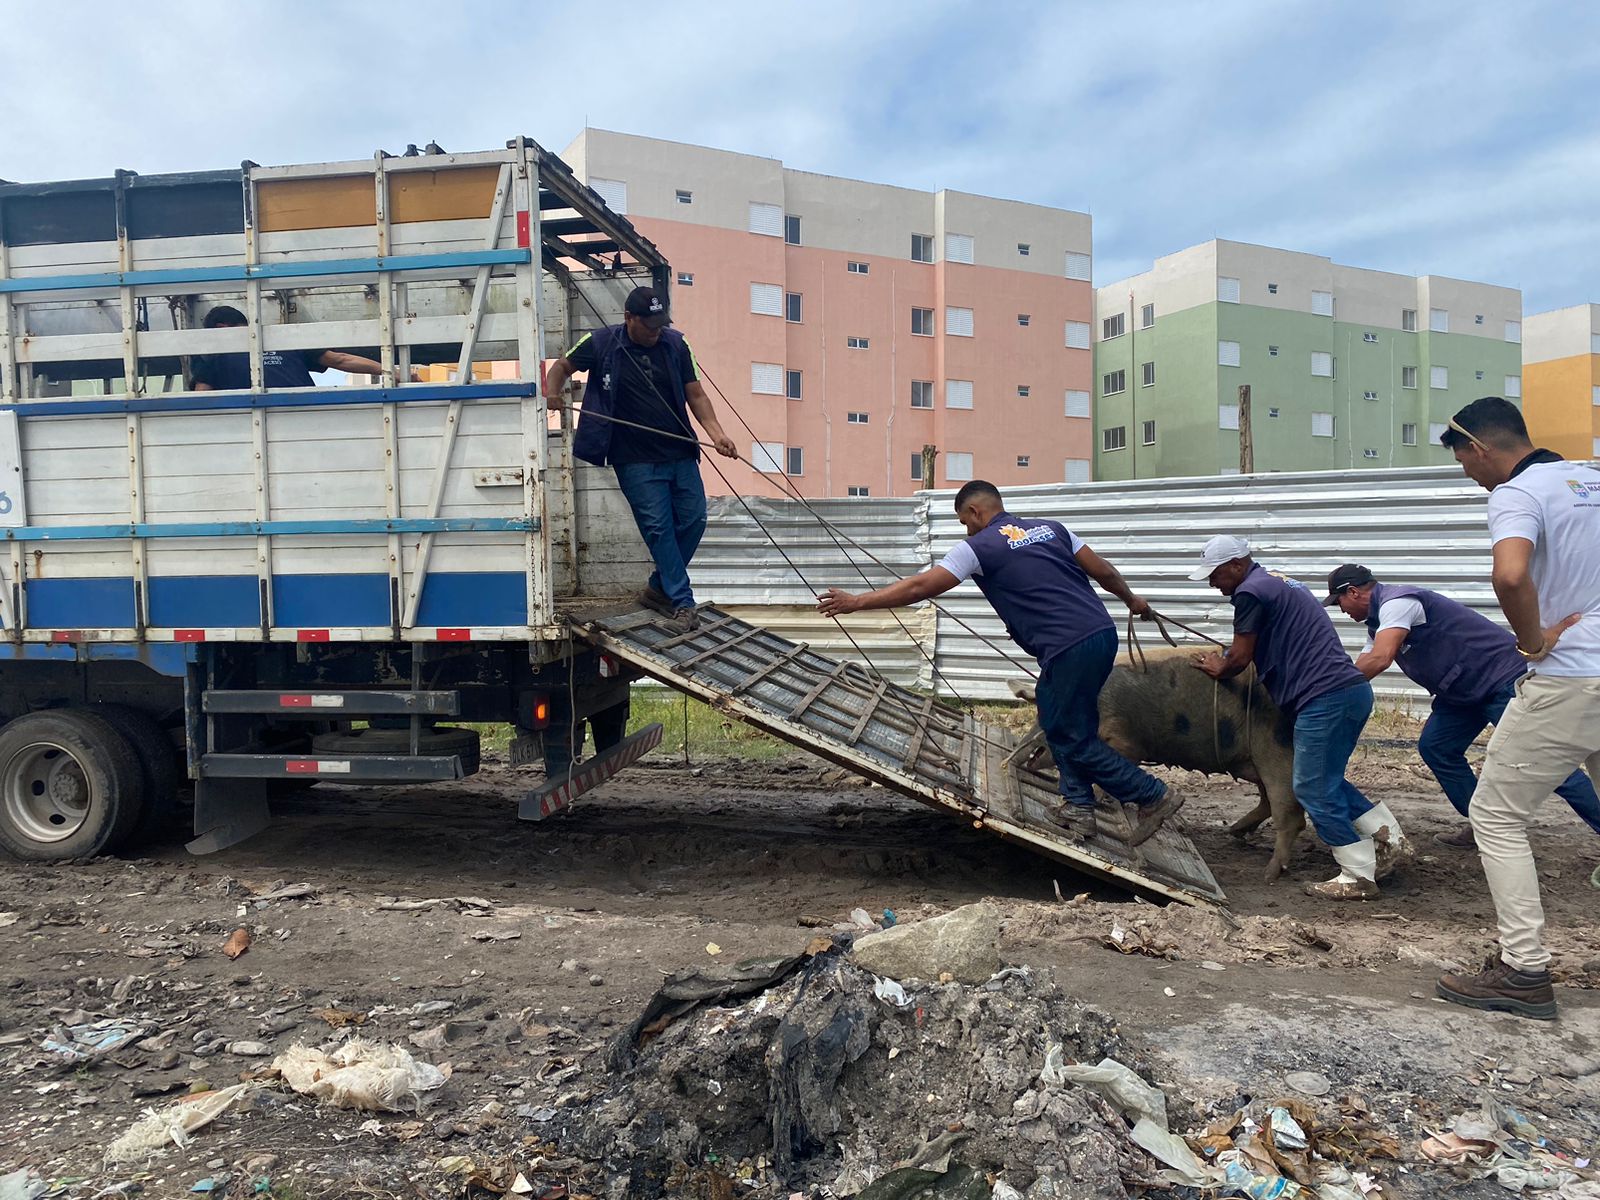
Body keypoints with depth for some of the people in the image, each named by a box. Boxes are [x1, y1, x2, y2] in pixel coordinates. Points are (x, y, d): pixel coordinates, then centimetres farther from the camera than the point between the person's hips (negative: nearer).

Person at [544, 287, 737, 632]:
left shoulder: (675, 344, 4)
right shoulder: (600, 343, -2)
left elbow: (696, 395, 4)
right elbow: (562, 365, 12)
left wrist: (716, 433, -9)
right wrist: (552, 391, -10)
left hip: (680, 454, 4)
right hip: (636, 460, -4)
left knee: (694, 520, 3)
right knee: (658, 527, -6)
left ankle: (658, 588, 22)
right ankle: (682, 602, 3)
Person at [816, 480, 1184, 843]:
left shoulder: (979, 547, -2)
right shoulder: (1051, 528, 16)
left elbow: (919, 587, -4)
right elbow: (1103, 571, 17)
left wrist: (855, 602, 3)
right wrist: (1131, 600, 38)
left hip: (1070, 649, -8)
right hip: (1102, 633, 8)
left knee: (1073, 738, 7)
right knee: (1059, 724, 22)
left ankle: (1154, 795, 13)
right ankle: (1077, 805, 22)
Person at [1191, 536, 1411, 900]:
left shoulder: (1251, 591, -9)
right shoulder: (1278, 583, 22)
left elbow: (1240, 658, -6)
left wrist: (1217, 669, 14)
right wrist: (1227, 662, 25)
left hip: (1325, 698, -10)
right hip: (1353, 690, 10)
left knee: (1313, 789, -2)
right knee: (1326, 781, 21)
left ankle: (1358, 877, 3)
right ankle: (1389, 837, 19)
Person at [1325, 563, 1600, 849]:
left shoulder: (1396, 602, -20)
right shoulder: (1378, 621, 12)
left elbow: (1379, 660, -31)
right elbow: (1360, 669, 16)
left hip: (1504, 678, -10)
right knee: (1435, 747, 3)